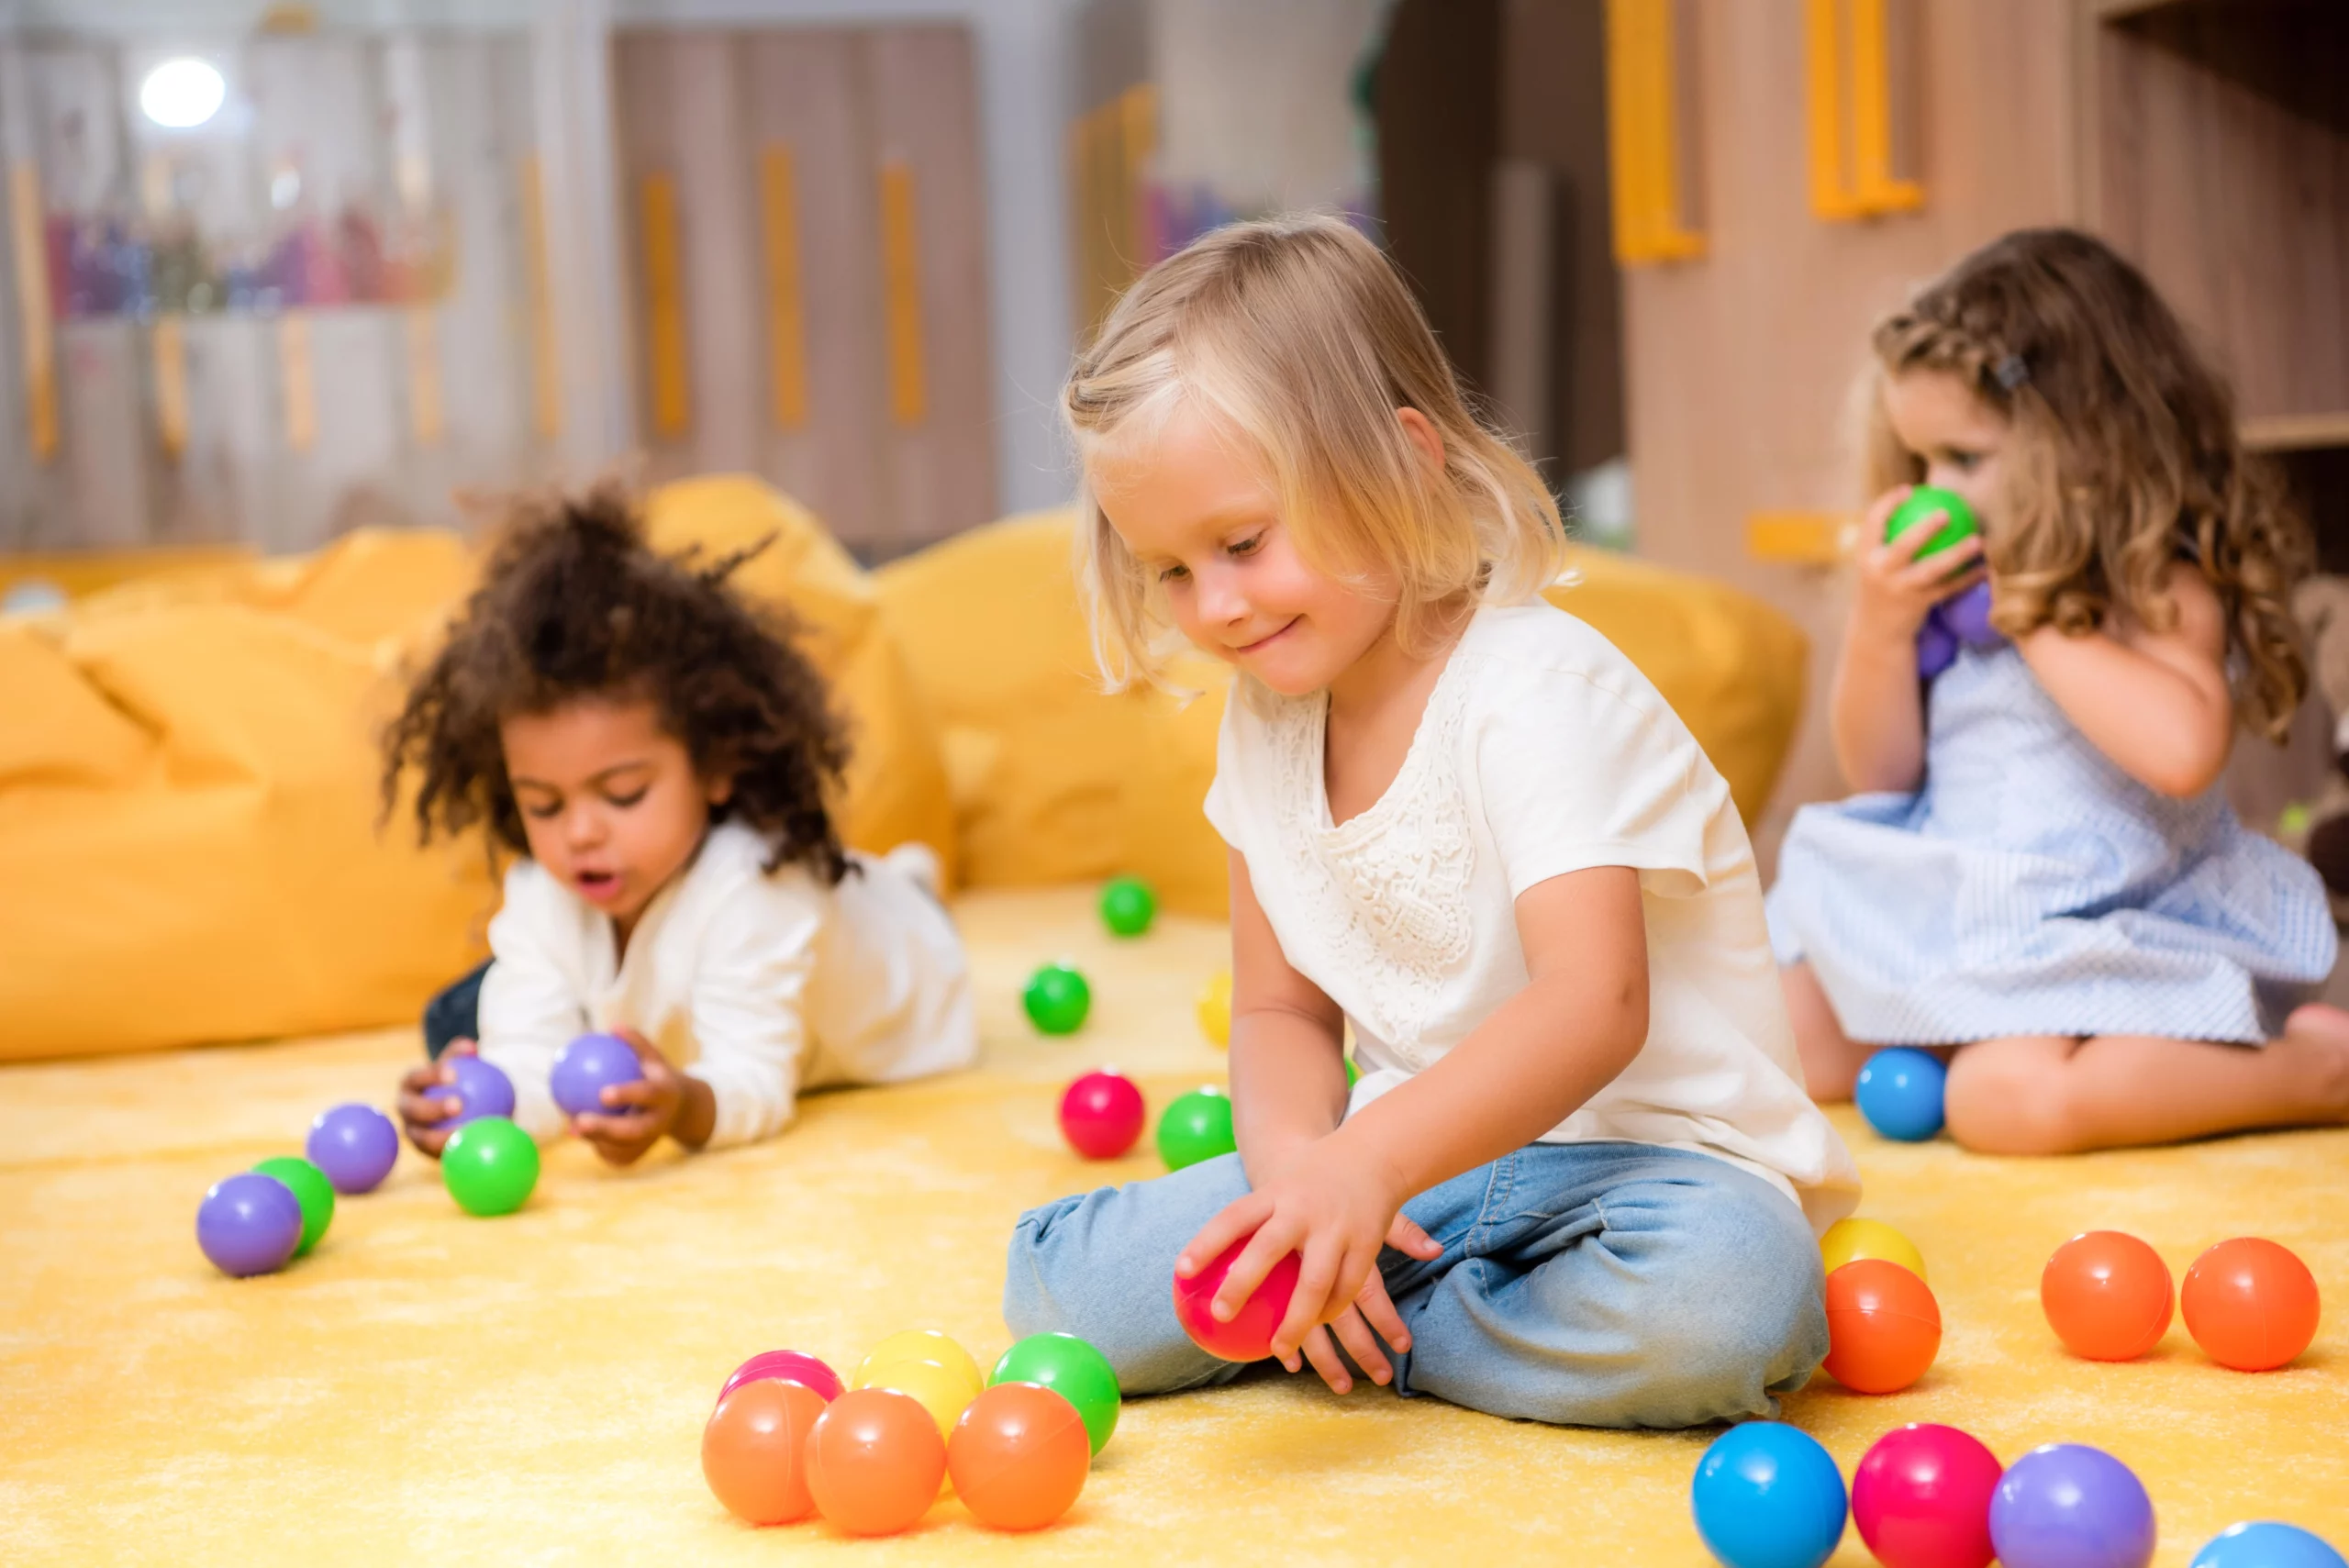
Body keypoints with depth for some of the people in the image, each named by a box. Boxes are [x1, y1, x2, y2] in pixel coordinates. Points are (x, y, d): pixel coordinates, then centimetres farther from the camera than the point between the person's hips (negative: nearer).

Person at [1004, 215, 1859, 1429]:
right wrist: (1296, 1164, -15)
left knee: (1717, 1301, -40)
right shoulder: (1265, 722, 4)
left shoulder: (1537, 692, -20)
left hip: (1645, 1150, -4)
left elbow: (1593, 1009, -32)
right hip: (1417, 1160, 5)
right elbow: (1281, 1013, 9)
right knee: (1055, 1282, -11)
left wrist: (1370, 1160, -47)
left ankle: (1384, 1338, -16)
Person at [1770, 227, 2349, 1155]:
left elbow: (2182, 748, -33)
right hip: (1940, 914, 8)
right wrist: (1879, 626, -5)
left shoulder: (2163, 589, -12)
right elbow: (1881, 774, 11)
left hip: (2097, 932, -8)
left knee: (2005, 1098, -32)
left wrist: (2038, 620, -23)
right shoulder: (1958, 590, 9)